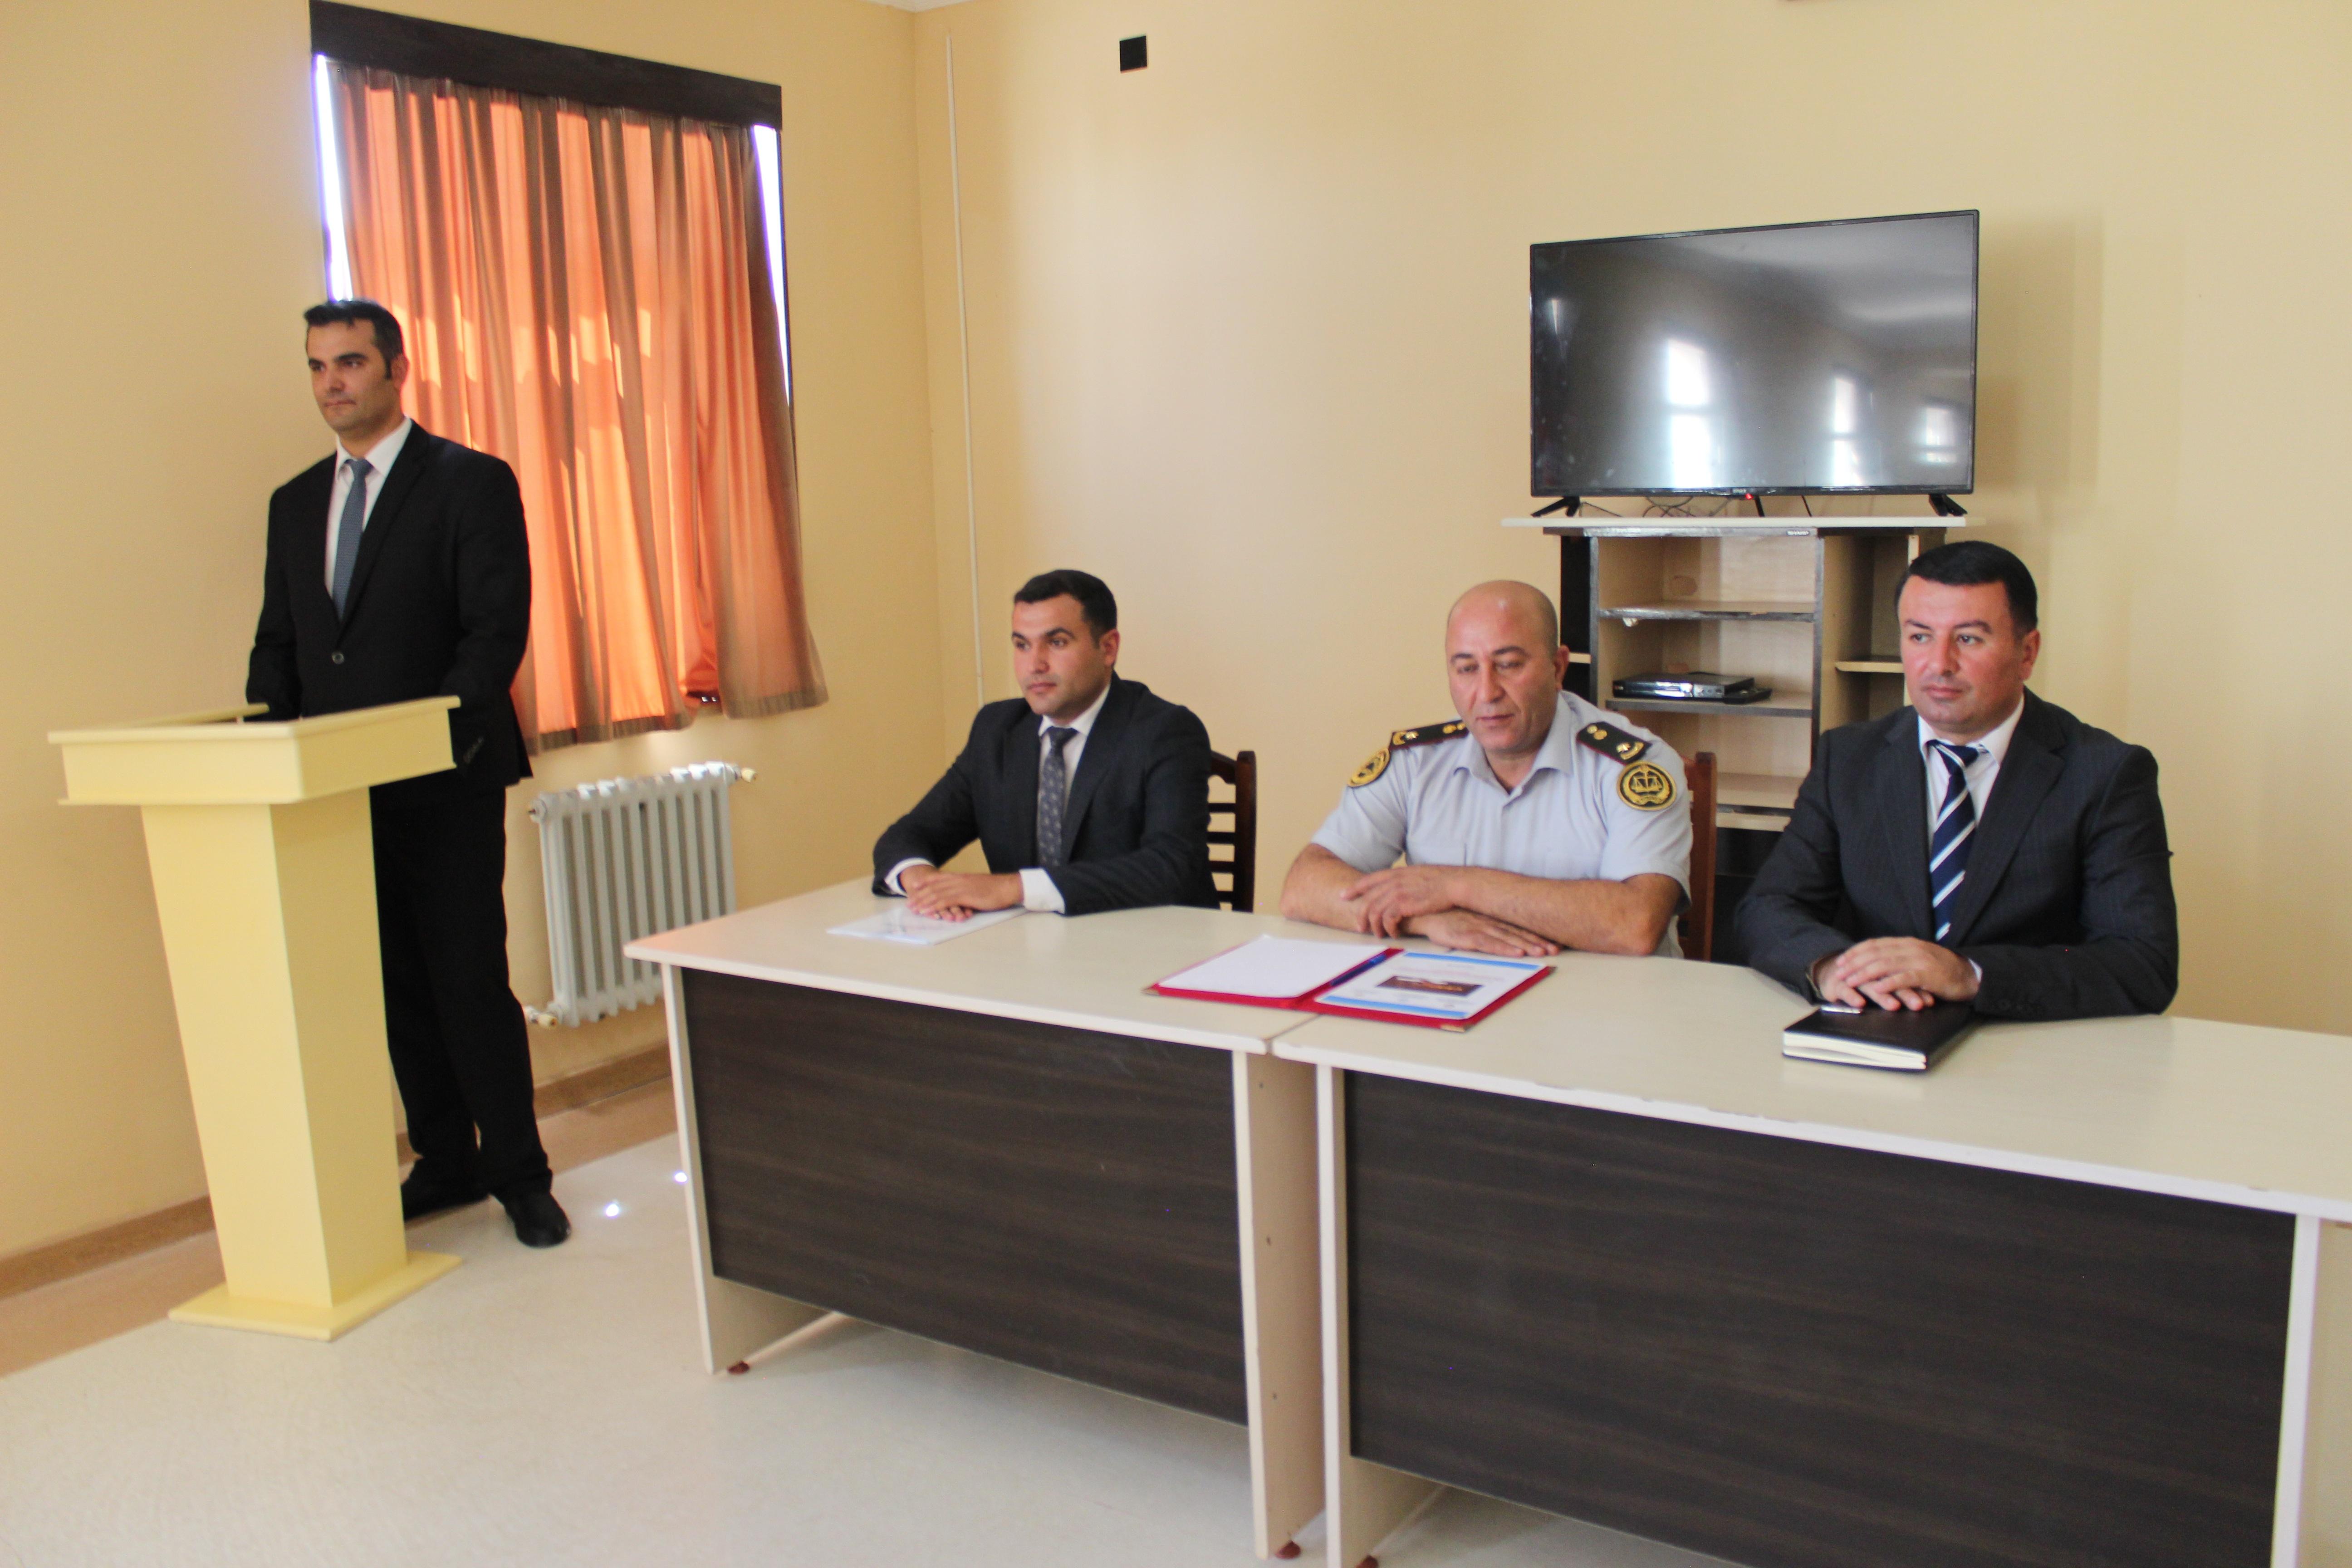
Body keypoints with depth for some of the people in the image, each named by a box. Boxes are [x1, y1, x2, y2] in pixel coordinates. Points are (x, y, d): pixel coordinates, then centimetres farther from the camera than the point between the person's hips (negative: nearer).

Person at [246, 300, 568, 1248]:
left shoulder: (472, 483, -3)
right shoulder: (295, 503, 16)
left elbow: (498, 630, -11)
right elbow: (277, 645, 16)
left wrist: (434, 735, -22)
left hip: (445, 786, -6)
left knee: (471, 981, -3)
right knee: (398, 988, 12)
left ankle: (518, 1172, 10)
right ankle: (445, 1161, 25)